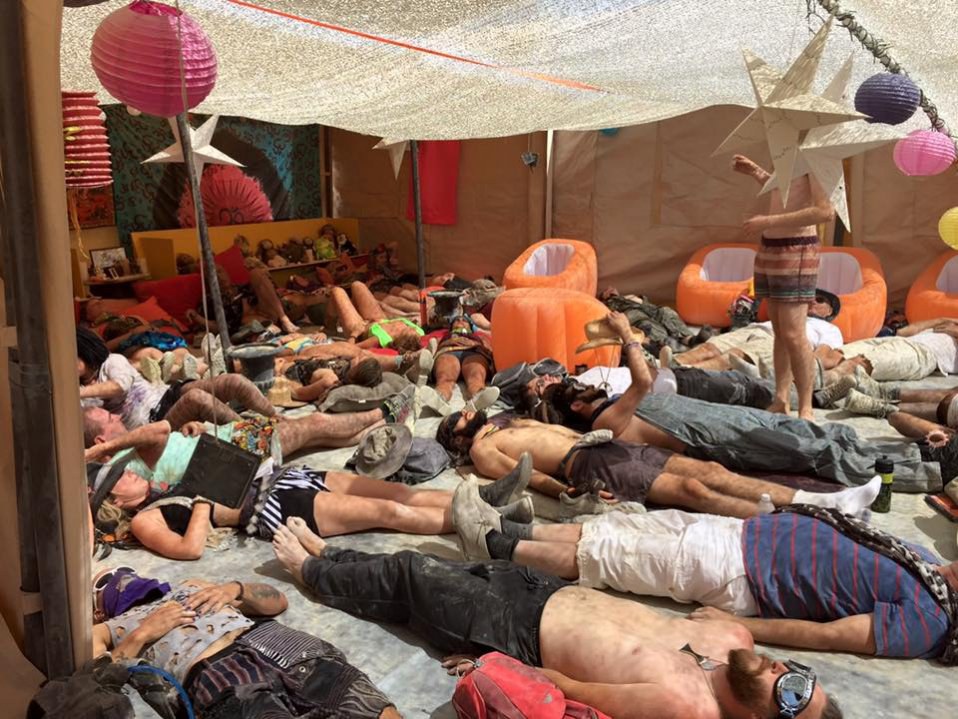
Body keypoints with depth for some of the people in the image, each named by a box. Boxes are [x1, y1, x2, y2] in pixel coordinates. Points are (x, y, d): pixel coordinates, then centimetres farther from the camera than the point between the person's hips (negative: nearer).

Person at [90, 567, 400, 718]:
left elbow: (278, 601, 33)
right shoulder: (104, 631, 29)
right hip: (216, 676, -3)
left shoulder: (189, 587, 37)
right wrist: (141, 635, 2)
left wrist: (235, 588, 15)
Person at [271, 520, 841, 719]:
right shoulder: (732, 635, -11)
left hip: (513, 630, -6)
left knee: (403, 575, 8)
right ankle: (331, 556, 43)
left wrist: (496, 667, -14)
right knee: (415, 569, 16)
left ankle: (312, 568, 38)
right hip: (544, 587, 6)